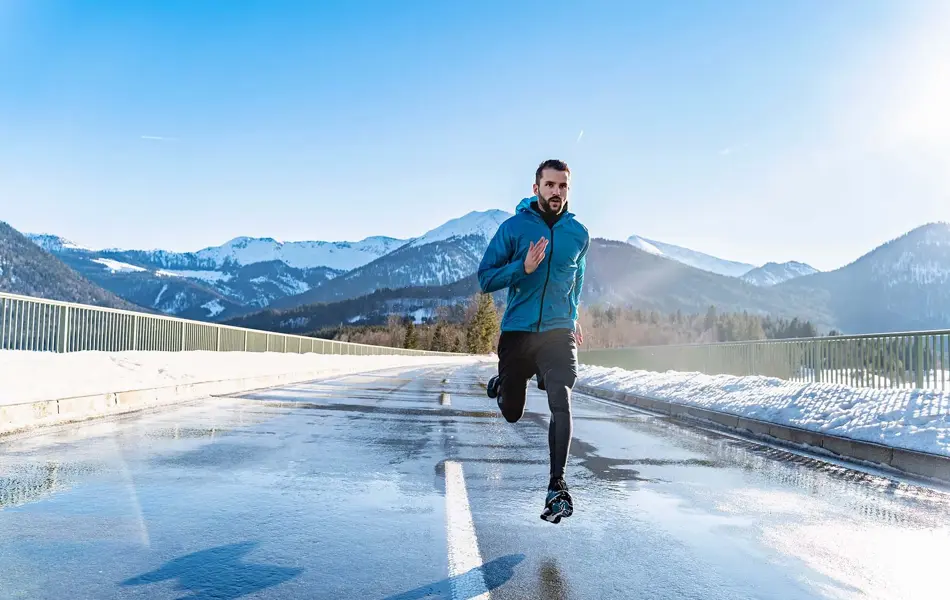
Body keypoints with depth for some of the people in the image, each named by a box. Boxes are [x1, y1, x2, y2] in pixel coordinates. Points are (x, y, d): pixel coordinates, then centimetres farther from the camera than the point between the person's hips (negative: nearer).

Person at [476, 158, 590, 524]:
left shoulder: (579, 234, 5)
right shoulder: (514, 227, -4)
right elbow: (485, 279, -5)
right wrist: (523, 267, -21)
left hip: (559, 332, 1)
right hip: (517, 331, 0)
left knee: (561, 403, -19)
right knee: (511, 414, 11)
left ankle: (557, 485, -11)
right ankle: (501, 384, 47)